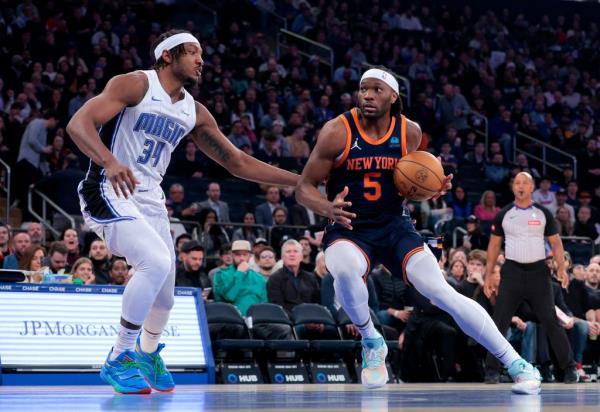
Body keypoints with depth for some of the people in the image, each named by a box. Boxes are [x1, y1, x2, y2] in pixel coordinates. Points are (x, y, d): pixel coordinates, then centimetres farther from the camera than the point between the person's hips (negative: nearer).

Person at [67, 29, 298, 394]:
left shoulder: (195, 113, 9)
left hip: (150, 200, 7)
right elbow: (79, 123, -21)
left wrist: (300, 181, 7)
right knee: (157, 261, -27)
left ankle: (148, 356, 41)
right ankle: (119, 360, -13)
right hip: (109, 192, -7)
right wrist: (109, 162, -39)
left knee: (164, 298, 8)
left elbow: (239, 163, 14)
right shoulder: (136, 85, -10)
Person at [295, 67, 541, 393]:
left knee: (441, 292, -12)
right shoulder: (337, 132, -14)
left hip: (394, 225, 2)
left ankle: (517, 365, -3)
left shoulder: (409, 132, -3)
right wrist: (328, 208, -31)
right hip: (348, 229, -2)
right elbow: (304, 189, -9)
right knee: (345, 270, -37)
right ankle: (371, 343, -7)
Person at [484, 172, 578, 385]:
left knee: (551, 321, -3)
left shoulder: (543, 213, 4)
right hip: (512, 271, 1)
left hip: (538, 271, -1)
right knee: (499, 323, -5)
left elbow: (555, 242, 6)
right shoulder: (504, 214, 5)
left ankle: (569, 368, 3)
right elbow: (494, 245, 10)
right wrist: (488, 274, 3)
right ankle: (492, 369, 1)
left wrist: (561, 267, -9)